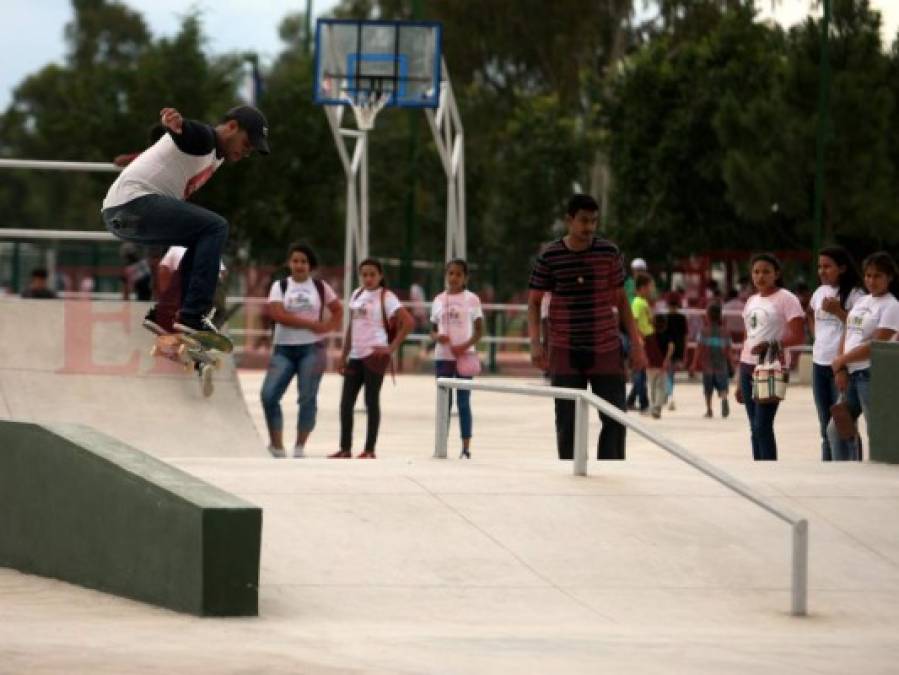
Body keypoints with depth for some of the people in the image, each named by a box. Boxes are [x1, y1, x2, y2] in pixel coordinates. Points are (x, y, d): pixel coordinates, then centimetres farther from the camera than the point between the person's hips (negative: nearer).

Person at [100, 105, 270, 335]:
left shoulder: (214, 158, 23)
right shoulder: (204, 137, -7)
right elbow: (185, 131, -29)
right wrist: (176, 124, -51)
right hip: (134, 201, -11)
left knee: (206, 238, 23)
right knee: (216, 227, -16)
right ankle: (192, 315, -22)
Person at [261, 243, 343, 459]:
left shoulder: (321, 287, 8)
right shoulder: (280, 286, 3)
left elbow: (338, 310, 15)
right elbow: (277, 314, -11)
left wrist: (327, 328, -6)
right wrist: (310, 324, -15)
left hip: (312, 348, 0)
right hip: (284, 348, 0)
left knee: (308, 398, -4)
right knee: (268, 395, -12)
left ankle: (299, 448, 5)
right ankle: (276, 446, 0)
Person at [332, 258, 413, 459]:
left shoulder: (385, 297, -6)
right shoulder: (357, 295, 14)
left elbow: (408, 322, -13)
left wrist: (392, 347, -16)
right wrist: (343, 356, 15)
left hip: (374, 355, -7)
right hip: (355, 356, 7)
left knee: (372, 401, -3)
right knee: (346, 402, 5)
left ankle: (369, 450, 3)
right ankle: (345, 448, 12)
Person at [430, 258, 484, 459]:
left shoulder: (471, 299, 0)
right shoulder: (439, 300, 8)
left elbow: (479, 330, 0)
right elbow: (433, 329, 13)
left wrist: (466, 345, -17)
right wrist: (437, 337, -11)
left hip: (464, 355, -3)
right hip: (442, 356, 3)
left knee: (464, 401, -1)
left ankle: (466, 448, 0)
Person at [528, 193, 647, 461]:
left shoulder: (609, 253, 0)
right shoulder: (549, 257, -3)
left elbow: (620, 299, 8)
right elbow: (534, 301, 4)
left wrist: (636, 343, 2)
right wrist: (535, 342, -9)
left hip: (606, 349, 1)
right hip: (565, 352, -1)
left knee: (615, 418, -2)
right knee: (567, 422, 2)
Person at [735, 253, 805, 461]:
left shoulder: (786, 299, -6)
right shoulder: (751, 301, 16)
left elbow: (797, 336, -13)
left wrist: (771, 345, -29)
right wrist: (740, 381, 17)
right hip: (749, 366, 7)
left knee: (763, 426, -12)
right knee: (755, 427, 7)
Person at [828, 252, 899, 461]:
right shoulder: (861, 302, 15)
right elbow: (847, 335, 12)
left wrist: (841, 361, -10)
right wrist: (841, 369, -2)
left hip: (872, 374, -8)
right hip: (851, 374, 8)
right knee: (836, 429, 9)